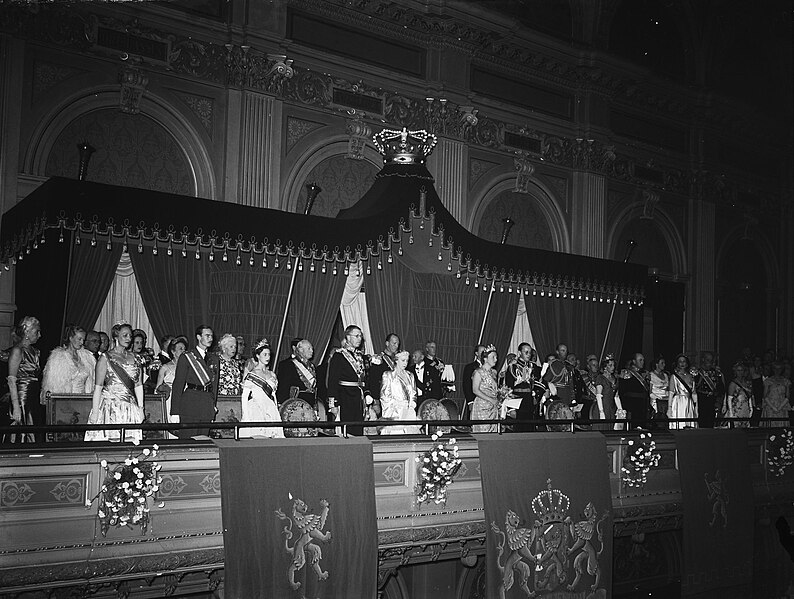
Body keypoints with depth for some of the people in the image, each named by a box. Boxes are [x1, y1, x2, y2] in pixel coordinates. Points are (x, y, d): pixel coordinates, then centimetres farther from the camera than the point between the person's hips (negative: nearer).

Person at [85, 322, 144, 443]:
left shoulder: (134, 358, 13)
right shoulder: (105, 358, 0)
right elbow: (98, 387, -3)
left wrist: (141, 408, 8)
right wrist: (95, 412, -8)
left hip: (130, 408, 4)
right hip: (110, 405, -4)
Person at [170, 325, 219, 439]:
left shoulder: (214, 359, 16)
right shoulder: (186, 357, 0)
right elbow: (178, 385, -4)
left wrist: (213, 407, 14)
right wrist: (175, 412, -10)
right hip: (190, 403, -5)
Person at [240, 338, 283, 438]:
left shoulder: (272, 375, 15)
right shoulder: (251, 375, -1)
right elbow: (244, 397, -3)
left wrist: (277, 413, 13)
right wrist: (245, 416, -10)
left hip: (271, 412, 5)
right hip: (255, 410, -5)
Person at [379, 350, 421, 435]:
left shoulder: (409, 376, 19)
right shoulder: (388, 375, 4)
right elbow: (384, 396, -1)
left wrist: (412, 404, 3)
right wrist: (396, 404, -9)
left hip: (409, 413, 4)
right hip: (394, 413, -4)